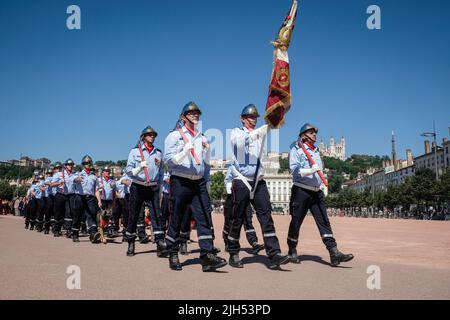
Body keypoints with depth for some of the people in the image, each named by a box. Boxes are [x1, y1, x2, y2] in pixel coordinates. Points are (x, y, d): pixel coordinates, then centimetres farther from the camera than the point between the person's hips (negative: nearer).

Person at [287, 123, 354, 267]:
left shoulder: (316, 151, 21)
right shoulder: (296, 150, -2)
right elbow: (294, 170, -15)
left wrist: (323, 186, 21)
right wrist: (310, 170, -28)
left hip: (316, 192, 6)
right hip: (301, 191, -6)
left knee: (324, 221, -3)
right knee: (296, 222, 2)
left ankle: (334, 253, -9)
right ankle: (292, 252, 16)